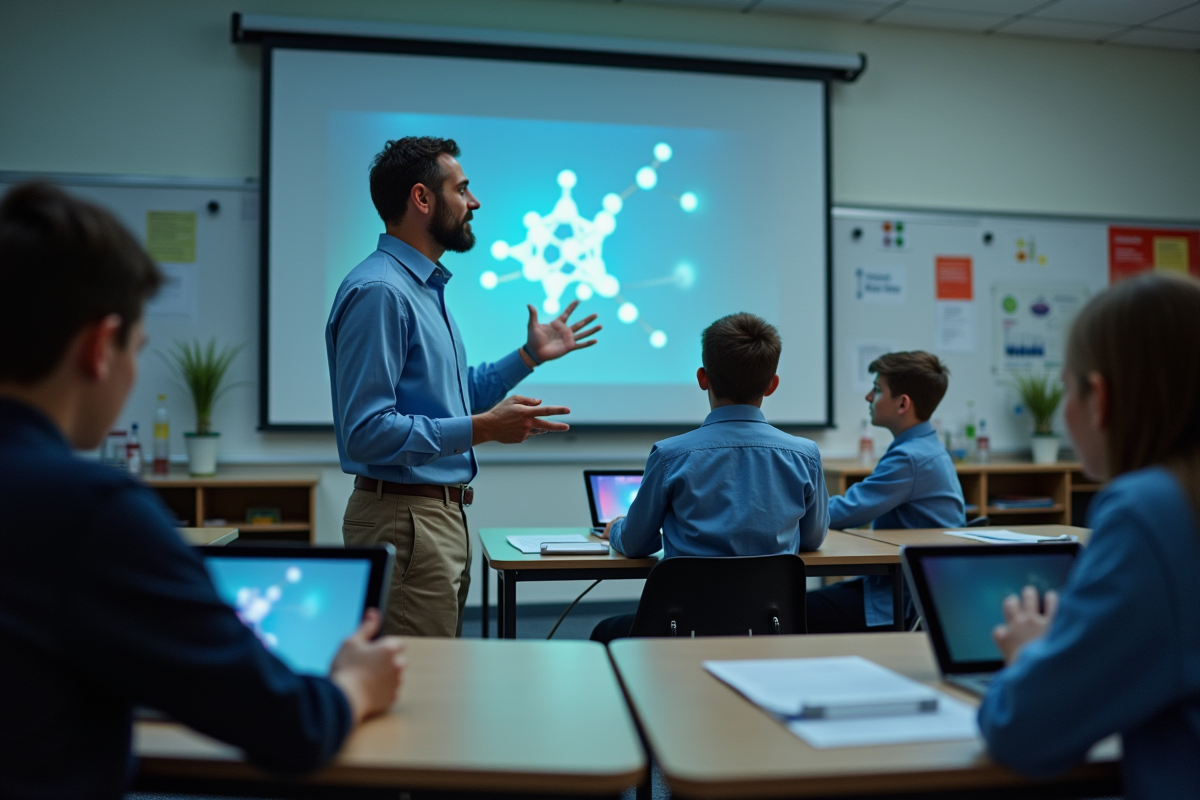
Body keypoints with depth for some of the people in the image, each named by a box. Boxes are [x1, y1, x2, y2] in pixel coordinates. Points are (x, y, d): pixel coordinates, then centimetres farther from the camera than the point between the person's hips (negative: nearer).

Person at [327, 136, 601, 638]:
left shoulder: (425, 287, 15)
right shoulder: (378, 291, -17)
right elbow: (366, 431, -24)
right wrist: (482, 428, -25)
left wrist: (530, 355, 18)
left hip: (444, 515, 10)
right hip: (404, 517, -10)